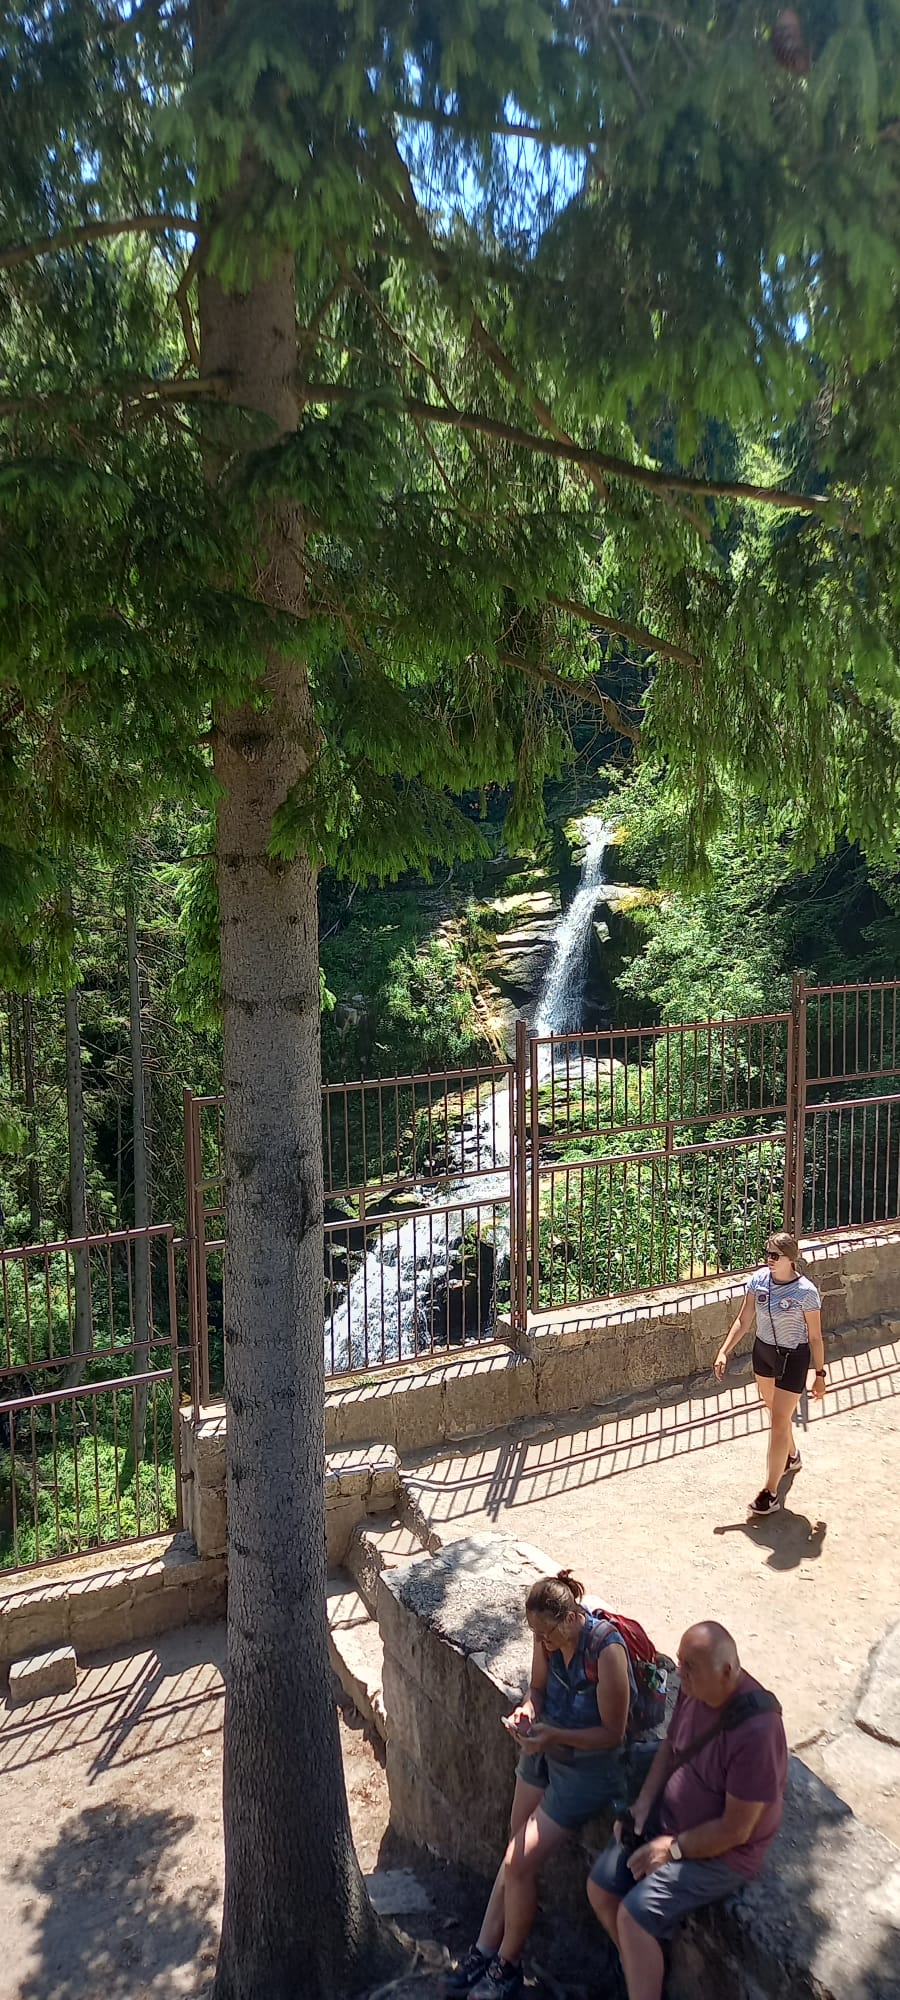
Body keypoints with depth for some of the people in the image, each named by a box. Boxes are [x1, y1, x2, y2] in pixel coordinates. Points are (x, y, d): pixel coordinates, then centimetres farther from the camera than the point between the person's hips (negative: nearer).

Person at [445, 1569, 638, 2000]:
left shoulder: (607, 1651, -32)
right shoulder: (547, 1637, -12)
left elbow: (612, 1733, -23)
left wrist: (554, 1735, -31)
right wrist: (527, 1710, -17)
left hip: (589, 1766, -6)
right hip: (545, 1750, 6)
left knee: (519, 1863, -4)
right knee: (516, 1855, 12)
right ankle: (484, 1951, 27)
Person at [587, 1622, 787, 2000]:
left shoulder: (755, 1733, -33)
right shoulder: (695, 1690, -11)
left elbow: (734, 1830, -25)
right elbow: (670, 1746, 9)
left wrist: (673, 1849, -17)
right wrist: (644, 1801, -4)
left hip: (720, 1852, -7)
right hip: (668, 1816, 8)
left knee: (634, 1914, -19)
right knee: (600, 1886, 4)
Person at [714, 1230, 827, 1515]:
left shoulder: (805, 1292, -23)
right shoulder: (759, 1279, -10)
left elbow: (815, 1336, -13)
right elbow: (743, 1321, -2)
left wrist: (820, 1374, -7)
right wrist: (724, 1352, -9)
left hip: (793, 1358, -6)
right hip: (763, 1351, 6)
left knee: (779, 1422, -3)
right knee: (774, 1410, 25)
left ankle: (771, 1492, 6)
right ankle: (791, 1456, 53)